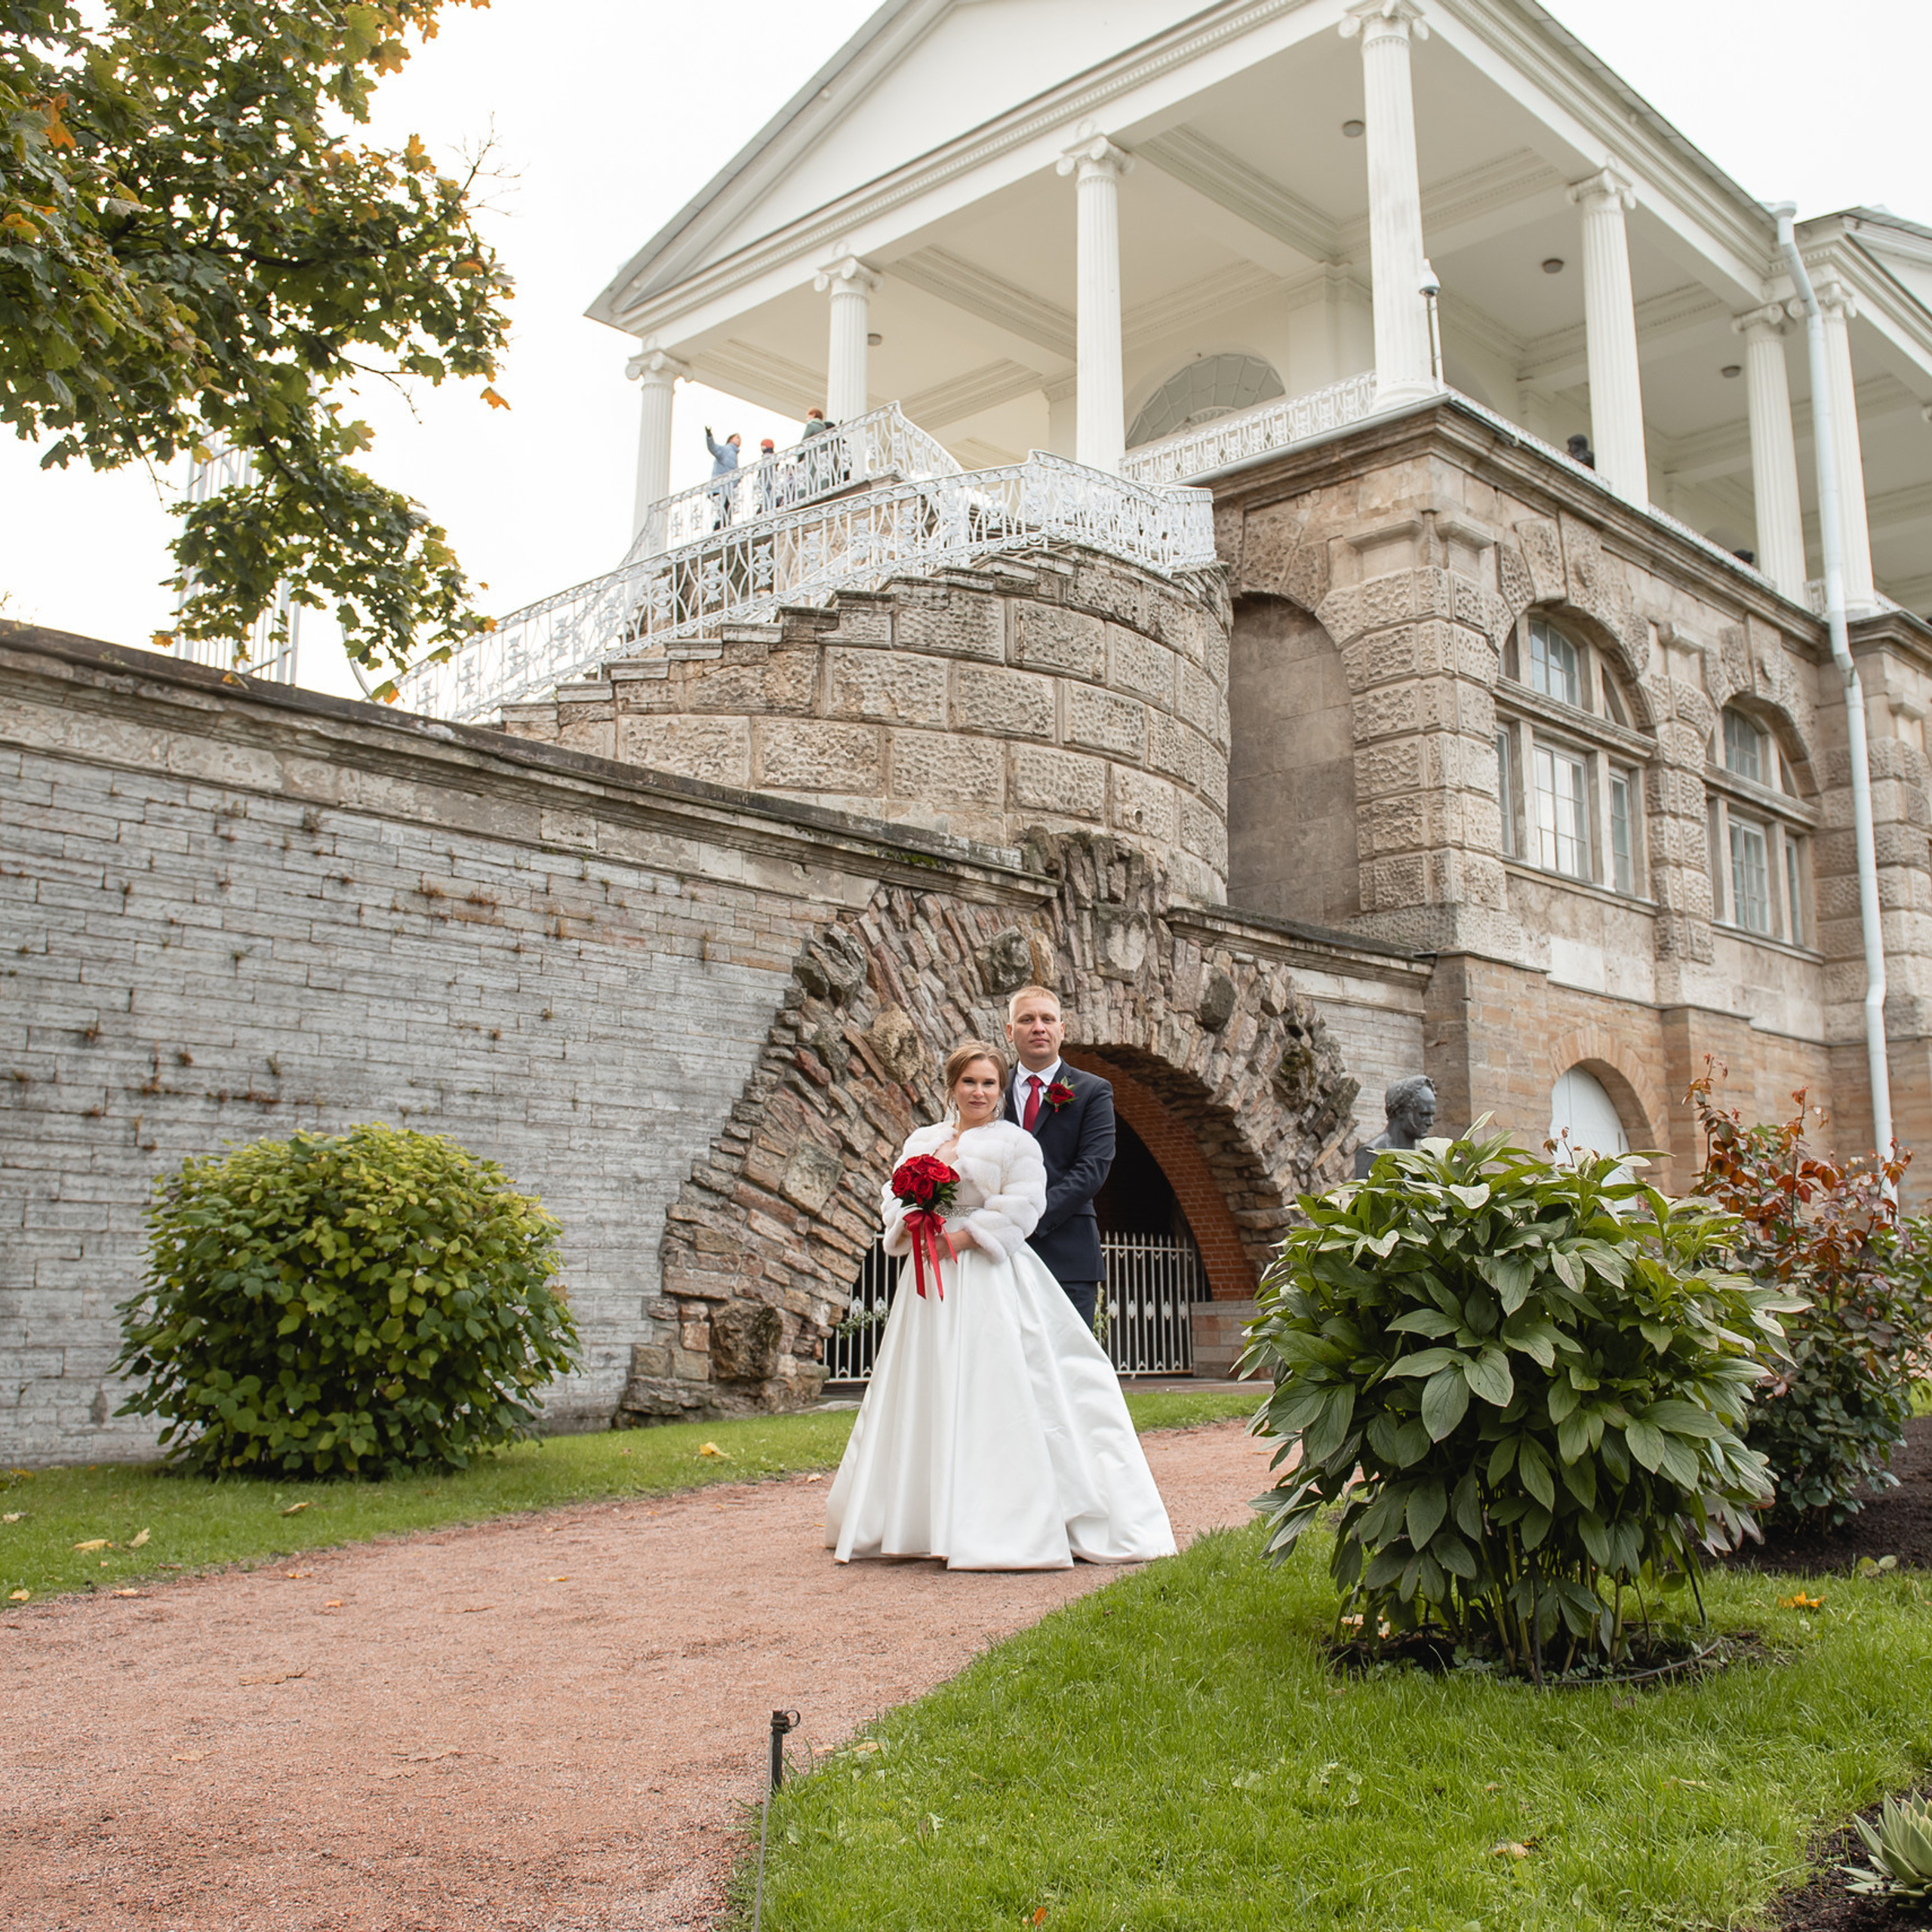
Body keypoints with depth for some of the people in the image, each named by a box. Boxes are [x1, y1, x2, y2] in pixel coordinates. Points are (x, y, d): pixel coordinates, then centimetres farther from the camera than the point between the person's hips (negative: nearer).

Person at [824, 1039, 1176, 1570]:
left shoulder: (1016, 1142, 1)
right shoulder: (923, 1140, 16)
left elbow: (1021, 1209, -9)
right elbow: (894, 1197, 12)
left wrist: (960, 1237, -16)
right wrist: (911, 1227, -10)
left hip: (991, 1280, -5)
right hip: (931, 1282, 5)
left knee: (992, 1394, -9)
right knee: (927, 1396, 8)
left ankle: (1006, 1526, -5)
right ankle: (920, 1517, 17)